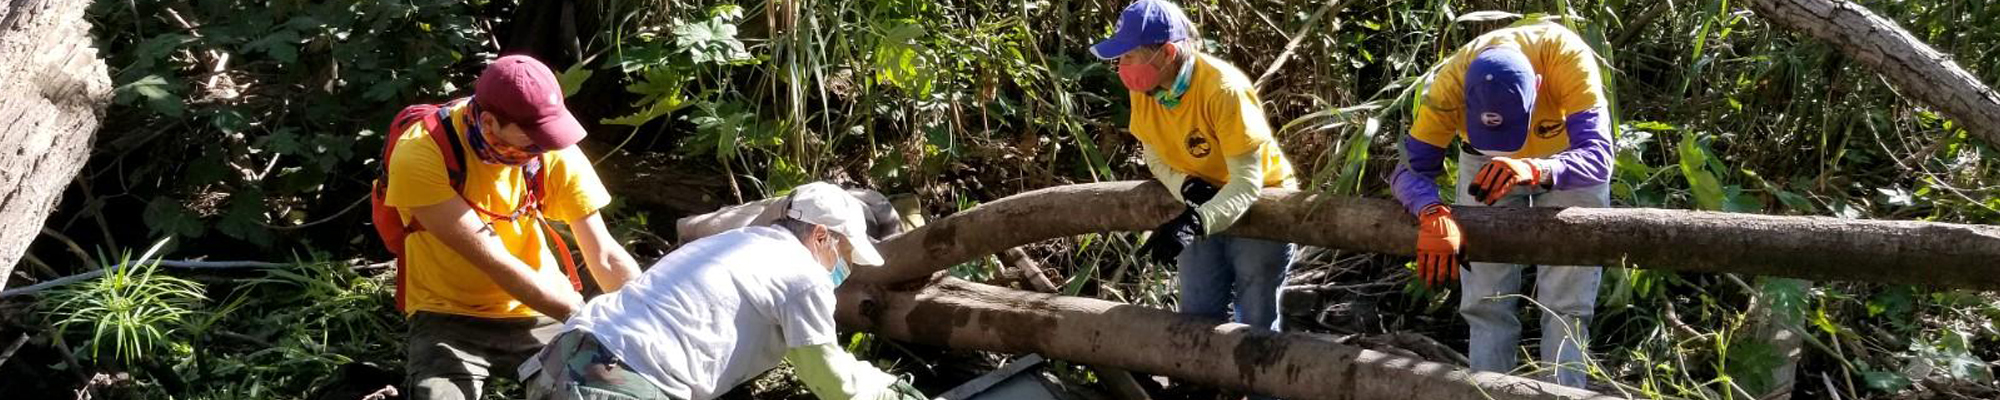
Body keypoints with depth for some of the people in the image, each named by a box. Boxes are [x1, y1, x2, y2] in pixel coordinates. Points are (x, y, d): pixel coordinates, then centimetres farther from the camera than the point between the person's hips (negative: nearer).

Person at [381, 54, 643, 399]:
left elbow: (606, 257, -8)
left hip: (543, 312, 4)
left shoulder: (553, 150, -11)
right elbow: (494, 263, -25)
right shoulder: (420, 157, -23)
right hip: (450, 319, -4)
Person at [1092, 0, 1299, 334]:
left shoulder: (1223, 89, -33)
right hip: (1202, 207, 6)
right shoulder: (1143, 90, -14)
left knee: (1255, 323, -2)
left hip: (1260, 205, -6)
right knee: (1197, 317, 9)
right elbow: (1157, 160, -1)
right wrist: (1186, 186, -24)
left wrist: (1194, 222, -49)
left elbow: (1247, 182, -34)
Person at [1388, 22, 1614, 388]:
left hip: (1567, 158, -1)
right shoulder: (1452, 81, -36)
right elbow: (1411, 167, -35)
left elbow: (1597, 156, -46)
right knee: (1485, 301, 2)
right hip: (1486, 163, 1)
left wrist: (1534, 171, -65)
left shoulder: (1569, 59, -41)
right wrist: (1434, 215, -57)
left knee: (1566, 302, -4)